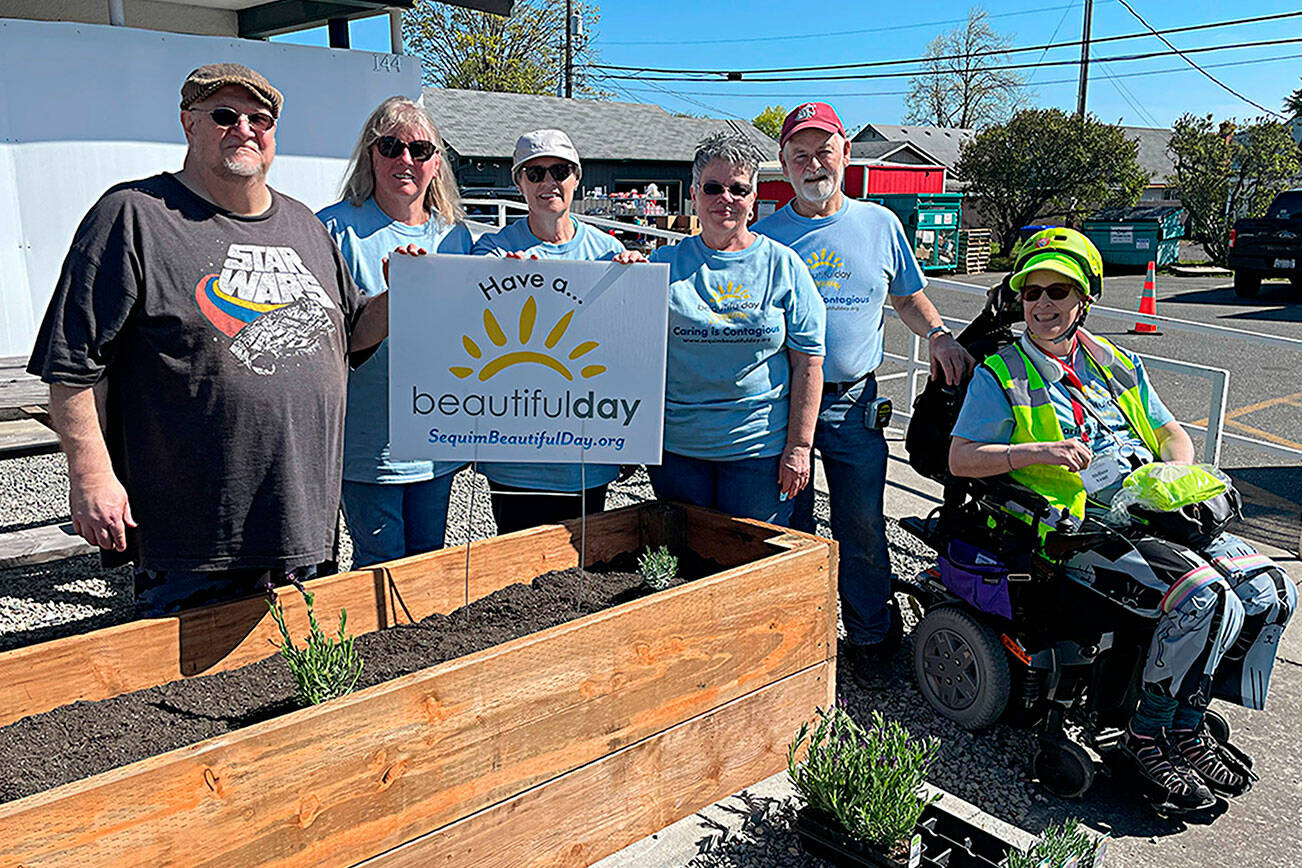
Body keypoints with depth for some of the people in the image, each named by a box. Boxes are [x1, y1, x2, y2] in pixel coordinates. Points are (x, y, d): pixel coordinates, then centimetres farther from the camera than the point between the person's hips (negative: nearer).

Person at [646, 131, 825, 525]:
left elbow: (807, 362, 0)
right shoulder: (664, 264, 4)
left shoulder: (782, 265, 1)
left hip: (759, 449, -1)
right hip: (676, 447, 1)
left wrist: (799, 446, -4)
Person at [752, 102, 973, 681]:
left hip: (853, 401, 1)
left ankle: (872, 637, 24)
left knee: (862, 529, 5)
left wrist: (939, 335, 2)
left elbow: (908, 297, 20)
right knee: (789, 531, 7)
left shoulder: (880, 225, 9)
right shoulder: (765, 235, 5)